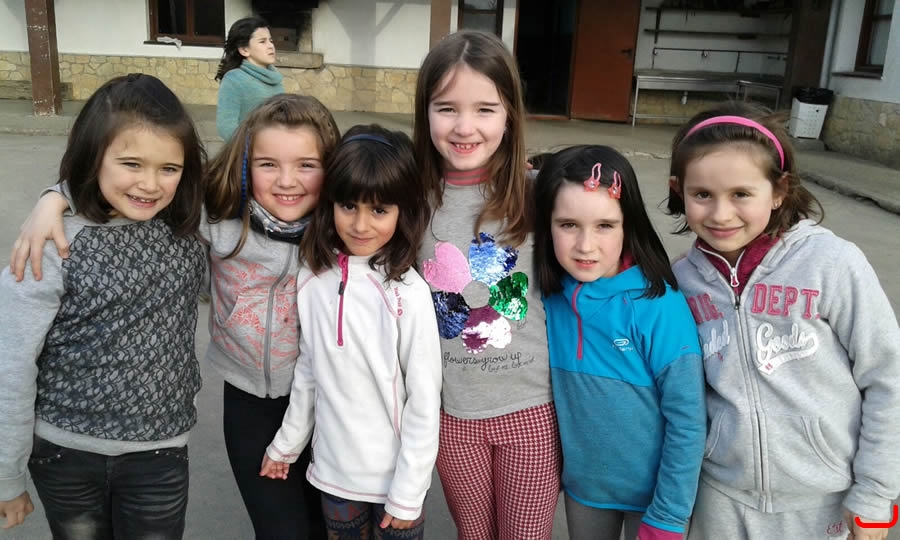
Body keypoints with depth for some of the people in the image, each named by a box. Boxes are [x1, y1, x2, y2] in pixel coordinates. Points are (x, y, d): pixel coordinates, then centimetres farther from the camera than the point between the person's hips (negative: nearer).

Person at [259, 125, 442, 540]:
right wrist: (286, 444, 15)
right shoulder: (312, 281, -5)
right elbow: (307, 372, 7)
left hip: (394, 476, -4)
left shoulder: (407, 293, -19)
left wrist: (408, 494, -10)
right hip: (333, 471, 4)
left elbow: (424, 402, -14)